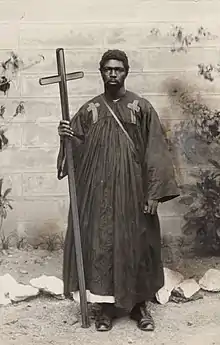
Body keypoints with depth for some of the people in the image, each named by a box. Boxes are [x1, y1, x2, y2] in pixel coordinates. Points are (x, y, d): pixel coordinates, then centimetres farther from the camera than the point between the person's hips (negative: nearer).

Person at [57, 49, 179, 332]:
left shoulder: (142, 107, 0)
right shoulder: (89, 109, 7)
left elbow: (155, 152, -4)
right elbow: (78, 151, 6)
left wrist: (155, 193, -10)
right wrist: (67, 137, -16)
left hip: (132, 191, -1)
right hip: (97, 191, 2)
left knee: (135, 244, 6)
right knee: (100, 243, 4)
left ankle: (139, 304, 23)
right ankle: (106, 305, 19)